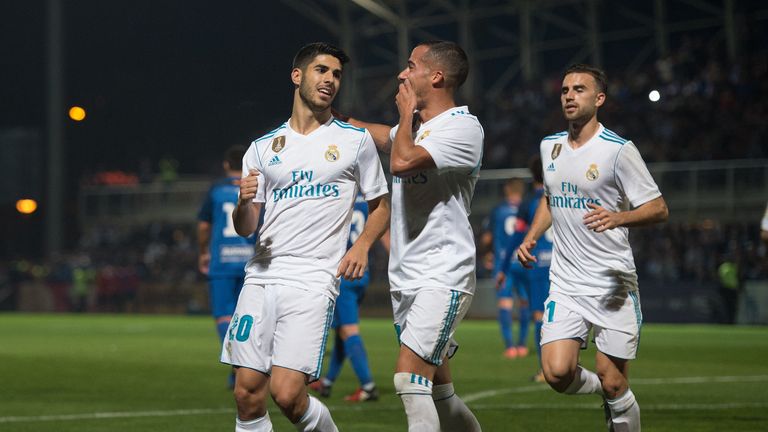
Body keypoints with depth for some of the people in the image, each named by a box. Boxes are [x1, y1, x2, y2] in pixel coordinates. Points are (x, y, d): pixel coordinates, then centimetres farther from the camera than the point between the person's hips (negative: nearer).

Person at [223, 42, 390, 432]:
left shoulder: (355, 140, 8)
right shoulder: (263, 147, 14)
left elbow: (380, 205, 15)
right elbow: (244, 228, 13)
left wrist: (362, 245, -5)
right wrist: (244, 202, -10)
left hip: (313, 280, -3)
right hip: (261, 277, 3)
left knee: (287, 394, -15)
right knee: (248, 394, -3)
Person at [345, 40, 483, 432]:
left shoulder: (463, 127, -11)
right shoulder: (415, 126, 15)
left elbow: (401, 161, -25)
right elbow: (383, 136, 38)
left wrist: (407, 113, -8)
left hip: (443, 277, -9)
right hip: (405, 278, 9)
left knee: (409, 379, -20)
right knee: (438, 393, 10)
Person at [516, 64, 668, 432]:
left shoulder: (618, 150, -8)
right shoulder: (549, 146, 10)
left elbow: (659, 209, -8)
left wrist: (618, 217, -26)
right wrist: (531, 236, 13)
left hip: (613, 285, -4)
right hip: (565, 286, 4)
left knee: (613, 385, -5)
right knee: (557, 374, -13)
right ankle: (609, 393, 19)